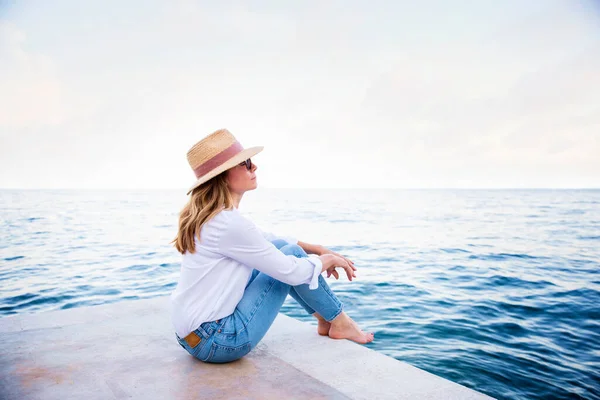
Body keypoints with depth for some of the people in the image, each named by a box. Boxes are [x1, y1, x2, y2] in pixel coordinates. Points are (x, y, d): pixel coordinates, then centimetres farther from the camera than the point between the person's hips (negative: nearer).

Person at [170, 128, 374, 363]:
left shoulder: (207, 214, 5)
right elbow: (292, 271, -18)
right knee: (291, 254, -6)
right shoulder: (228, 222, -25)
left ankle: (324, 319, 22)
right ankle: (339, 323, 14)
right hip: (215, 341, -9)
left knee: (280, 246, 10)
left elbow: (265, 240, 18)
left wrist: (319, 250, 13)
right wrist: (329, 259, 2)